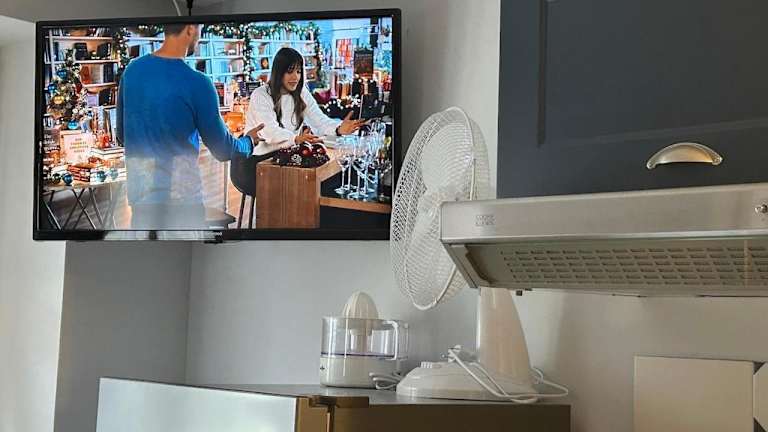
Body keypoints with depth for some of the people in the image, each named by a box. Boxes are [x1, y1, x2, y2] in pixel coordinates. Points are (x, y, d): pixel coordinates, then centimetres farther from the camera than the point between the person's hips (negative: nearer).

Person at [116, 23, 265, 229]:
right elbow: (222, 150, -6)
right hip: (180, 196, -6)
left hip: (139, 191, 6)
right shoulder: (196, 83, -15)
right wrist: (248, 142, 16)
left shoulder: (132, 70, 3)